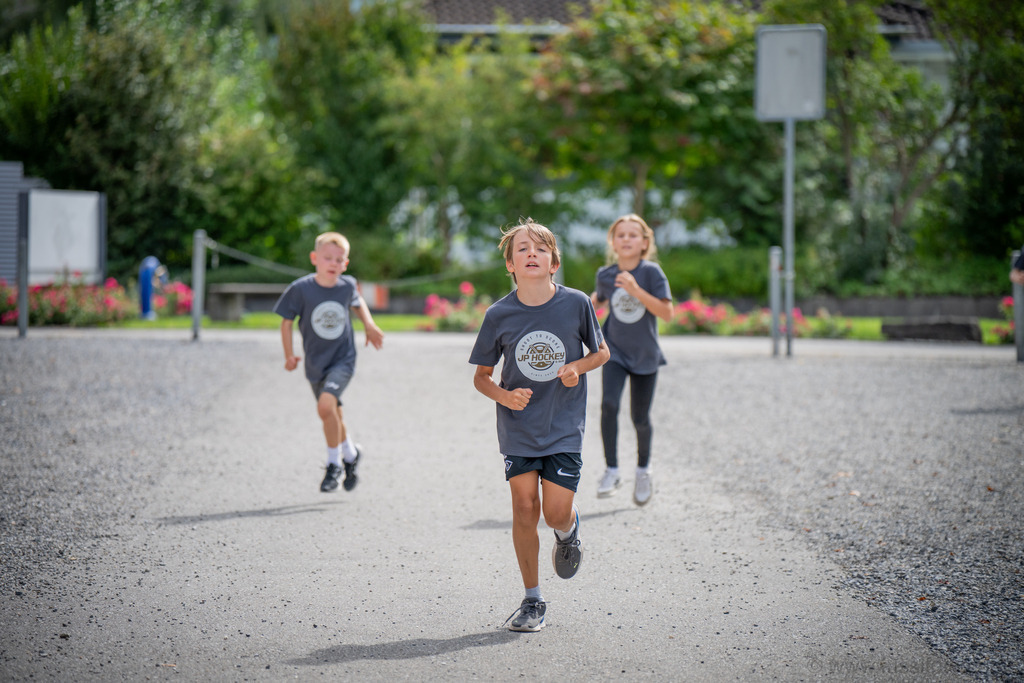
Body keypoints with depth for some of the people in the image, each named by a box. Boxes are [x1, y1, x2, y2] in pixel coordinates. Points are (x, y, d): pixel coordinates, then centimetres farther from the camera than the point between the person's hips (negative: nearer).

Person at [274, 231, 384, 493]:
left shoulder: (347, 286, -7)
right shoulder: (301, 289, -15)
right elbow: (286, 321, -4)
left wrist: (369, 325, 4)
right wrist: (289, 354, -11)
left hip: (343, 359, -2)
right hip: (316, 364, 2)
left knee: (326, 405, -23)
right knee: (333, 413, 15)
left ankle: (334, 463, -5)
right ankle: (350, 453, 45)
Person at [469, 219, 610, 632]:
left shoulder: (576, 303, -8)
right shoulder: (499, 315, -7)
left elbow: (601, 352, 7)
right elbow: (481, 376, 3)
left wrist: (577, 367, -14)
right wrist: (503, 396, -17)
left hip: (564, 427, -1)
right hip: (518, 429, 1)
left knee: (556, 513, -6)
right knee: (525, 509, -1)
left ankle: (569, 530, 33)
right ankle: (532, 601, 13)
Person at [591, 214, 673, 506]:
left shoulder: (651, 272, -14)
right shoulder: (605, 275, -5)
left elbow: (667, 312, -21)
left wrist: (636, 290, -30)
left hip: (645, 355, -1)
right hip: (615, 352, 1)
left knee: (640, 417, 6)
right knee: (608, 405, -20)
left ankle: (643, 470, 31)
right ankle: (612, 471, -10)